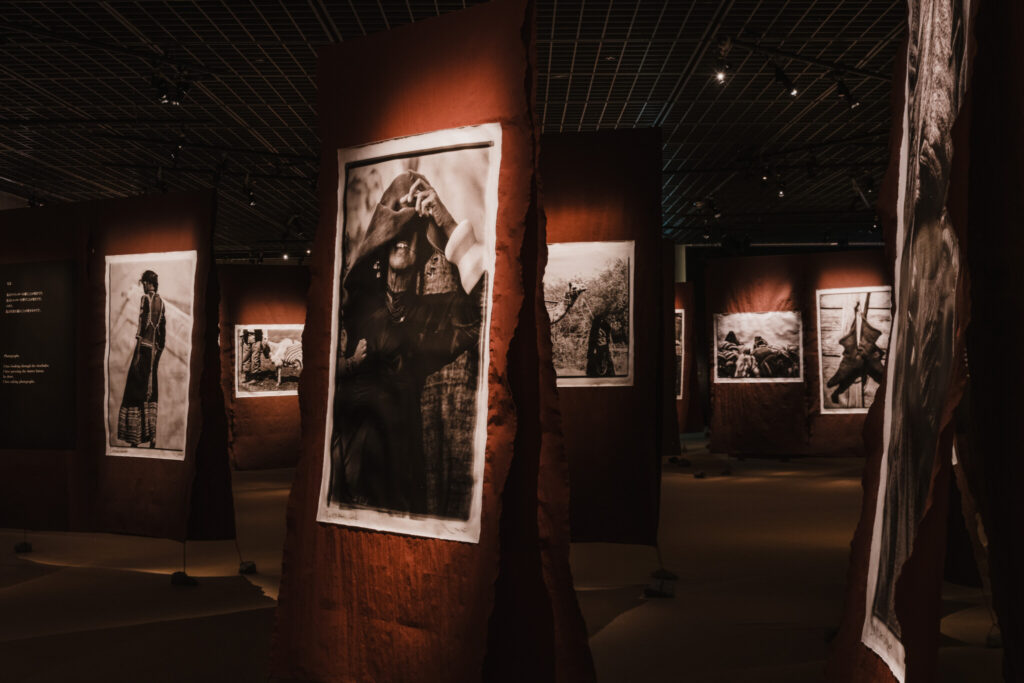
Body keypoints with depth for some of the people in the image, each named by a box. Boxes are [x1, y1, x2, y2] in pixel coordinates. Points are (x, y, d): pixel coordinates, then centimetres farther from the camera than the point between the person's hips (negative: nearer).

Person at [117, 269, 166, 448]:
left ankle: (135, 440, -2)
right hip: (155, 349, 7)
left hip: (144, 347, -7)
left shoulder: (145, 298, -8)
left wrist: (137, 353, -15)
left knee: (136, 393, -3)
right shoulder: (161, 302, 12)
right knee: (151, 393, 11)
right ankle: (152, 437, 11)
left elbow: (143, 323, -16)